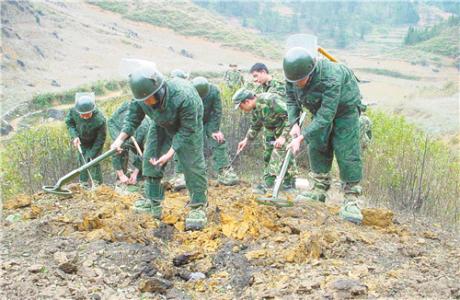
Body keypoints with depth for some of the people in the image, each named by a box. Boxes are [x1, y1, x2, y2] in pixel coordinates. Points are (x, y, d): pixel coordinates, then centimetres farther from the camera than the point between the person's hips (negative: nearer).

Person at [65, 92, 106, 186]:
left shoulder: (100, 119, -38)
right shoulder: (73, 111, -29)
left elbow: (100, 139, -26)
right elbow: (69, 123, -7)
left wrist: (91, 155, -24)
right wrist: (74, 136, -24)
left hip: (94, 142, -3)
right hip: (81, 141, 3)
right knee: (82, 160, 9)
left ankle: (97, 184, 8)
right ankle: (83, 182, 27)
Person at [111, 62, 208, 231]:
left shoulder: (183, 96, -42)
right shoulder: (140, 98, -28)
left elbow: (187, 130, -31)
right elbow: (132, 119, -10)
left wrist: (170, 153, -33)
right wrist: (120, 139, -26)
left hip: (189, 123, -5)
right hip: (161, 125, 5)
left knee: (193, 163, -13)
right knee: (150, 160, -2)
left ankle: (198, 207, 0)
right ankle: (153, 206, 10)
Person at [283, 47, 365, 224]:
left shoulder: (331, 78, -41)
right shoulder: (293, 75, -21)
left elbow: (325, 116, -41)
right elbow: (291, 100, -4)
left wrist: (302, 138, -41)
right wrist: (294, 123, -19)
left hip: (344, 108, -6)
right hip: (320, 109, 6)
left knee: (347, 153, -13)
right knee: (317, 147, 3)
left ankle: (351, 199, -8)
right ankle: (319, 191, 15)